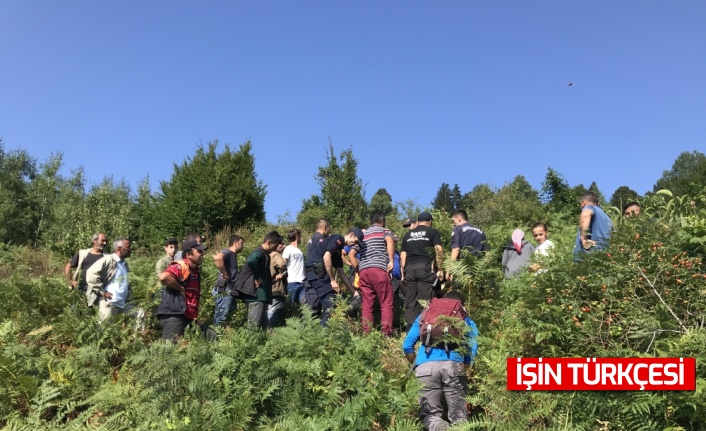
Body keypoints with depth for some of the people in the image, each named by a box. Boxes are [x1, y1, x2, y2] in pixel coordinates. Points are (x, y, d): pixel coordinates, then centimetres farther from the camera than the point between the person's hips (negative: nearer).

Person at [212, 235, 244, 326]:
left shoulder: (233, 255, 19)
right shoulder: (227, 252, -11)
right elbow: (217, 258, -35)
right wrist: (225, 274, -25)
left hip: (230, 290, 10)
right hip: (225, 290, -10)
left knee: (229, 315, 16)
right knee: (221, 317, -7)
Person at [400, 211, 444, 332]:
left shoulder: (408, 234, 22)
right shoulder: (433, 232, 11)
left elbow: (403, 255, 17)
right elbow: (438, 250, -1)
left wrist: (403, 273, 18)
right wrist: (440, 269, 1)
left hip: (409, 268, 4)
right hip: (425, 267, -3)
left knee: (410, 302, 5)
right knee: (426, 301, -3)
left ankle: (410, 330, 4)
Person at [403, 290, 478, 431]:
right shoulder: (466, 321, 27)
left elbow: (407, 345, 18)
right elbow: (472, 349, 9)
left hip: (425, 366, 1)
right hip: (453, 365, 0)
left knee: (430, 413, 13)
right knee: (459, 416, 10)